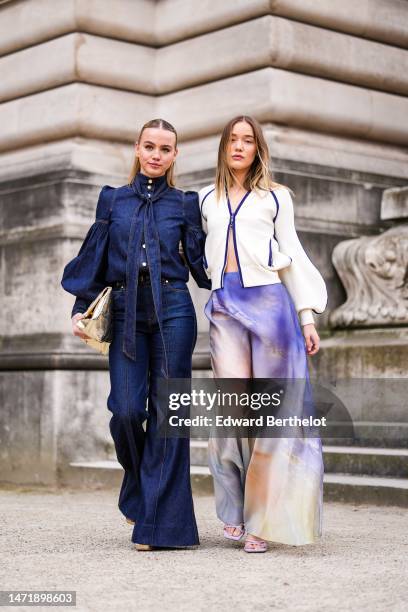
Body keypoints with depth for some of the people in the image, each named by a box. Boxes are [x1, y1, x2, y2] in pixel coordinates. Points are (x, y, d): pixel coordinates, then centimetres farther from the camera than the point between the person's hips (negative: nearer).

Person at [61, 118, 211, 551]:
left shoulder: (184, 203, 10)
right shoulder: (113, 199, 13)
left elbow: (201, 262, 11)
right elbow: (94, 258, 12)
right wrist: (80, 308, 4)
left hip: (172, 311, -1)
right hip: (126, 312, 1)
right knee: (126, 411, -9)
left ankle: (160, 521, 1)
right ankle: (138, 489, 21)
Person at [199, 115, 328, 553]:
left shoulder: (276, 197, 15)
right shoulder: (205, 199, 19)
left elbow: (291, 255, 11)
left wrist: (307, 316, 4)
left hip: (270, 302, -1)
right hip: (225, 304, 1)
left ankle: (261, 520, 0)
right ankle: (235, 506, 1)